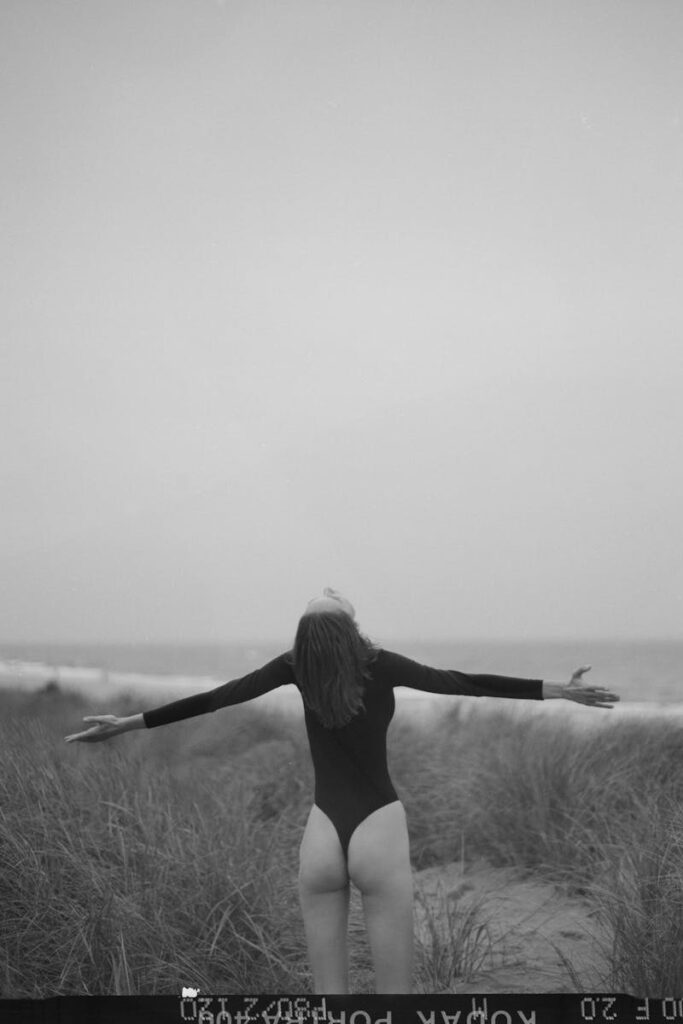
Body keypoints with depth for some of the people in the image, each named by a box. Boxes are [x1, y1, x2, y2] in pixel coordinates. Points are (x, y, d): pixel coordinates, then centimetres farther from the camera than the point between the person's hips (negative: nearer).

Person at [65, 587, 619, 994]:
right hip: (378, 835, -3)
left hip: (322, 838, 3)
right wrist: (558, 689, -11)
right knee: (396, 996, 3)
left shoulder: (298, 666, -5)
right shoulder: (380, 664, -14)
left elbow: (213, 698, -2)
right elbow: (461, 683, -15)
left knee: (329, 996, 10)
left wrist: (129, 722, 7)